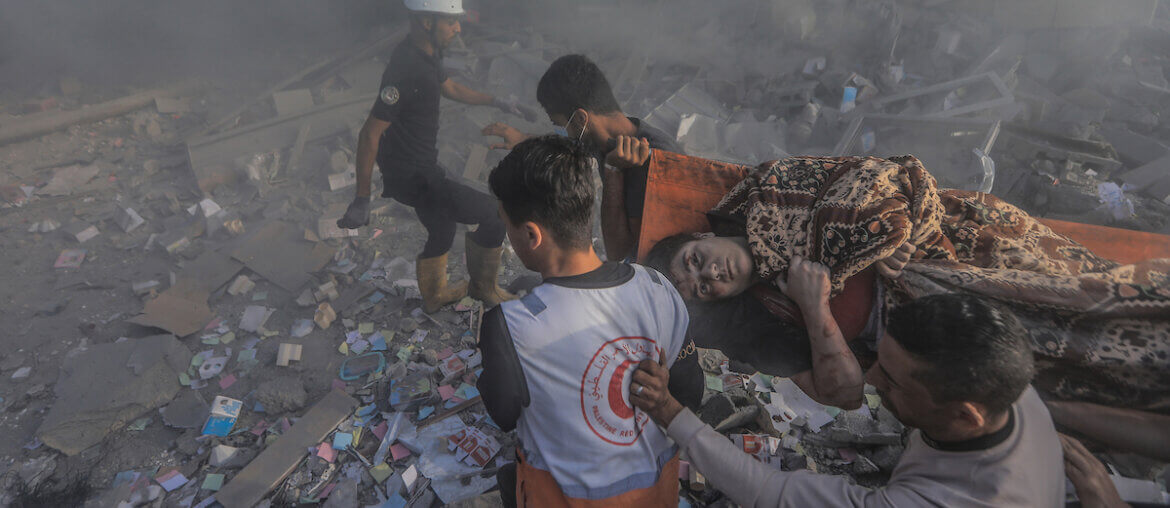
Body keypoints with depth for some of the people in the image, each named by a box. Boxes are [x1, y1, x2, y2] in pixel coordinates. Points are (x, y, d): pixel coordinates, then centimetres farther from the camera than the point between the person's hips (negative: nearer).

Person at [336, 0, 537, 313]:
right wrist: (362, 200, -22)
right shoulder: (406, 69, -27)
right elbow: (370, 134, -26)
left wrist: (497, 102, 25)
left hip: (421, 167, 10)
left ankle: (434, 296, 48)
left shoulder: (426, 55, 2)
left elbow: (451, 89, 23)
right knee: (493, 214, -8)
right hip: (412, 176, -10)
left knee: (442, 231, 26)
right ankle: (483, 288, 14)